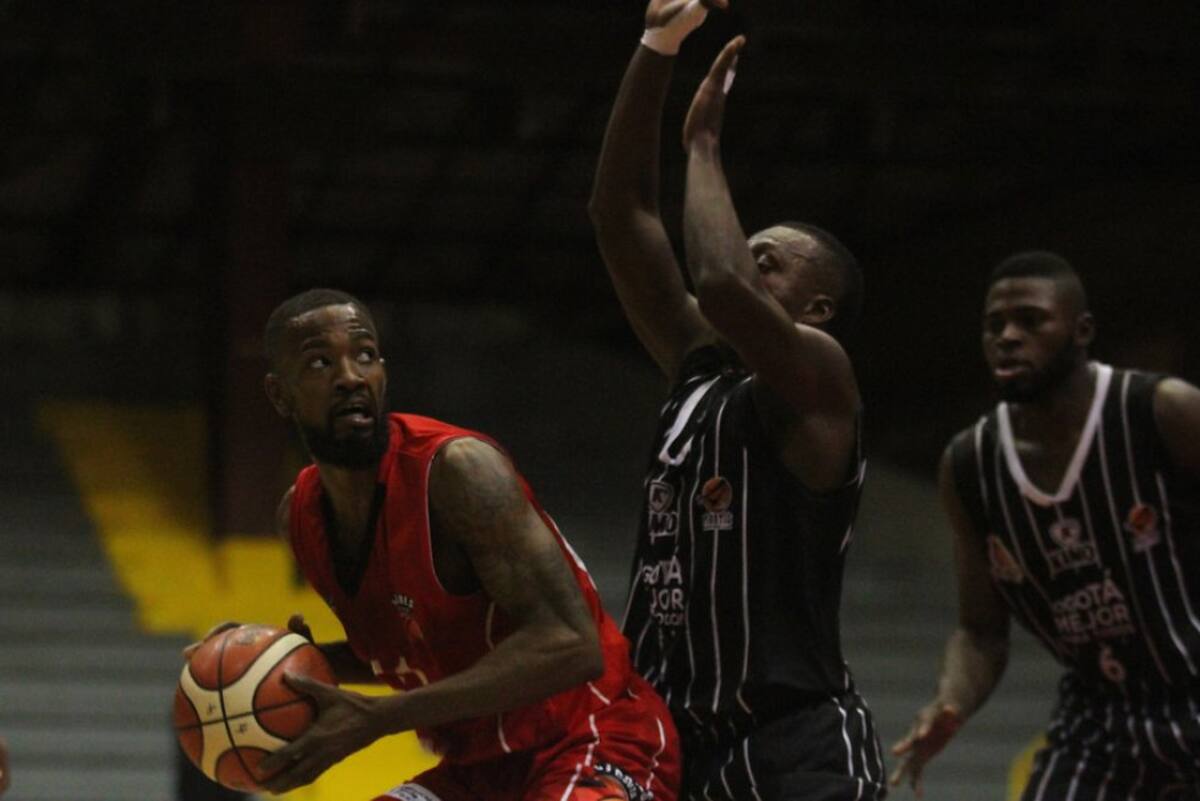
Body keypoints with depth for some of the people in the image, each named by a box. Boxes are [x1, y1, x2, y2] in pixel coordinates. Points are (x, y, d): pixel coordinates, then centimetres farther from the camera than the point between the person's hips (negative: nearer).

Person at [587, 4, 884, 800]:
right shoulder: (701, 368, 14)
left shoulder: (816, 381, -8)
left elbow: (721, 282, -28)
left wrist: (705, 143, -12)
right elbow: (620, 216, 11)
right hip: (680, 732, 8)